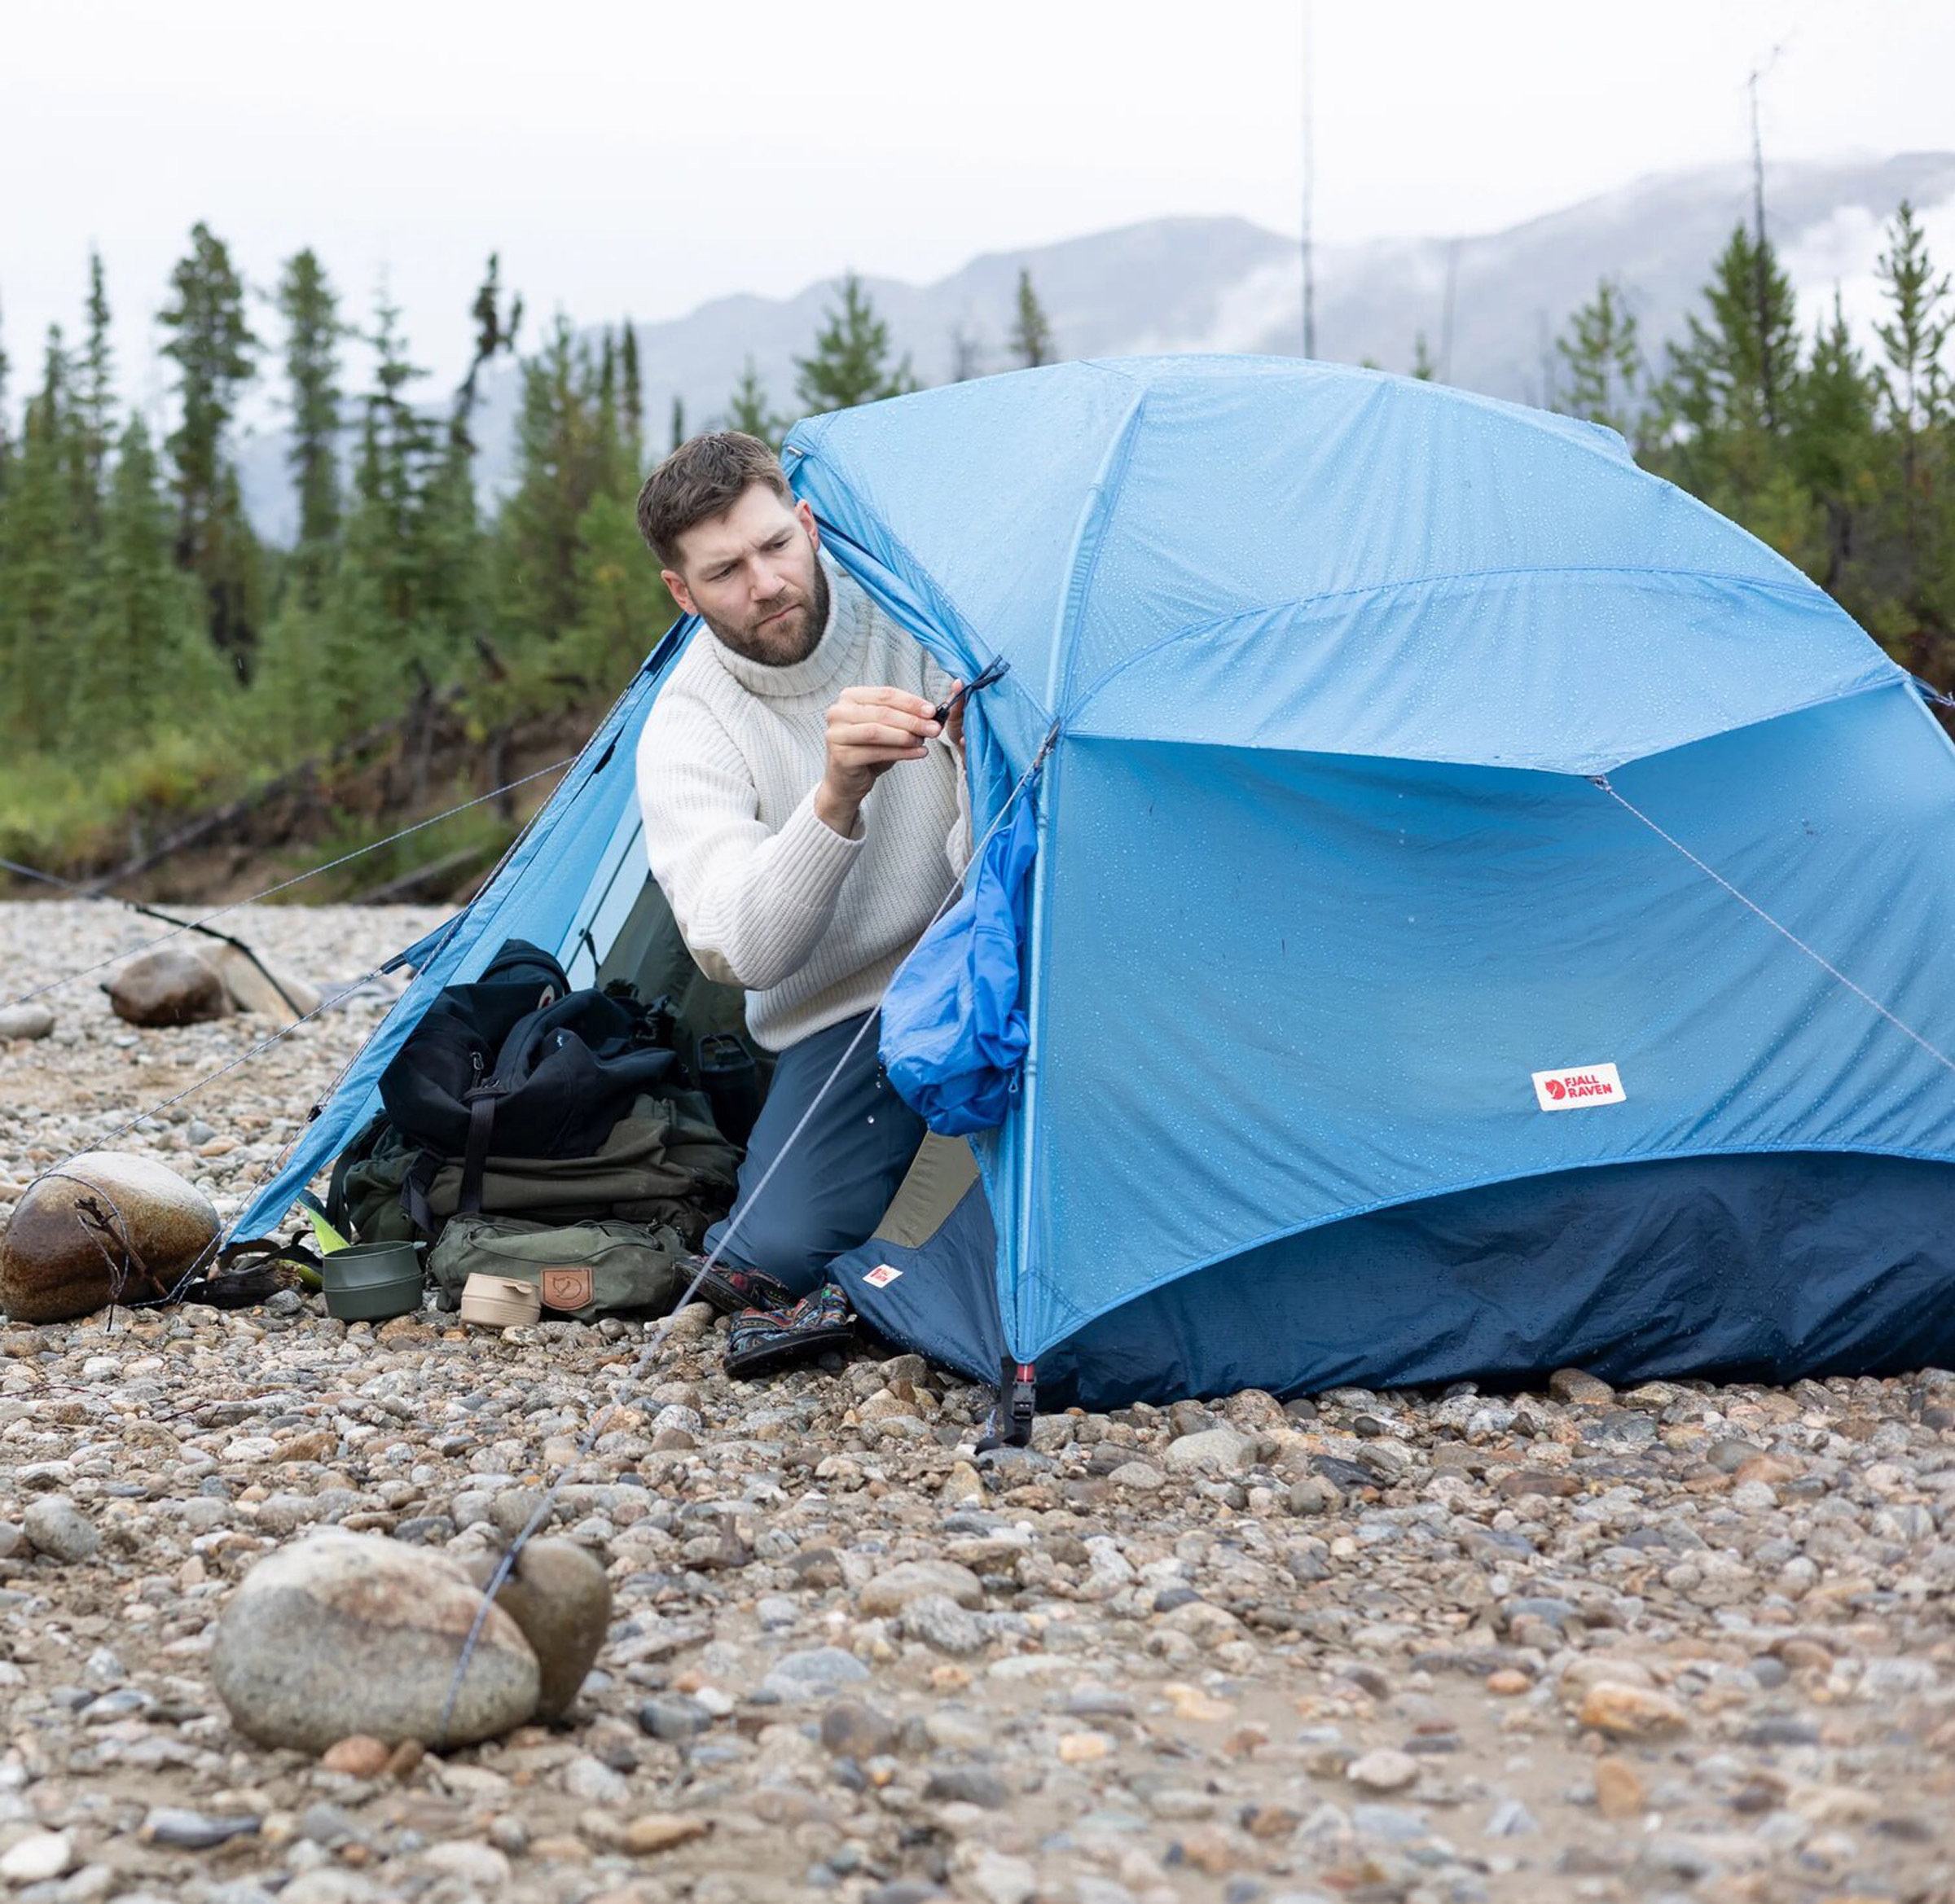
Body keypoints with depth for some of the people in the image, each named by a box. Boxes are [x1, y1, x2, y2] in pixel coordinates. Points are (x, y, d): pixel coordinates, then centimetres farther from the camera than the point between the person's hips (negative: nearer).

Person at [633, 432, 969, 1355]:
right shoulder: (684, 732, -13)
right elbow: (740, 951, -29)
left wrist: (986, 749, -34)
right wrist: (836, 798, -44)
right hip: (846, 1016, 0)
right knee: (779, 1250, -23)